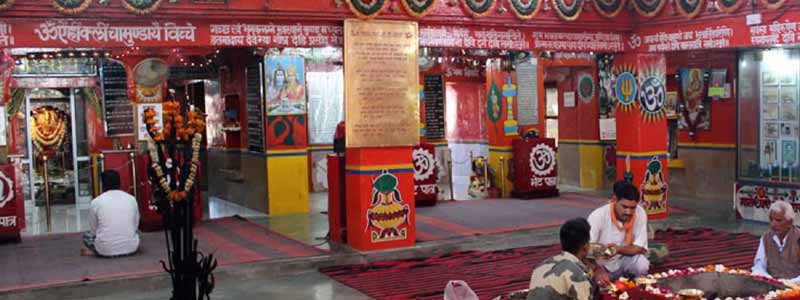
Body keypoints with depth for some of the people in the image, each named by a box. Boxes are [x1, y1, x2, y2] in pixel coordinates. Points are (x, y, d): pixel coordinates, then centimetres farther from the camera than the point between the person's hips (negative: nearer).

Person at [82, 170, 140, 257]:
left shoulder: (96, 202, -2)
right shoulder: (132, 199, 2)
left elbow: (93, 230, 5)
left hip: (106, 250, -2)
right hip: (131, 247, 2)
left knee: (86, 235, 28)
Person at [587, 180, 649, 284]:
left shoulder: (640, 213, -16)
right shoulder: (598, 216, -25)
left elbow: (641, 248, -15)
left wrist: (619, 249, -35)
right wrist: (598, 271, -50)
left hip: (623, 262, 0)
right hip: (600, 265, 0)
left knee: (642, 264, -28)